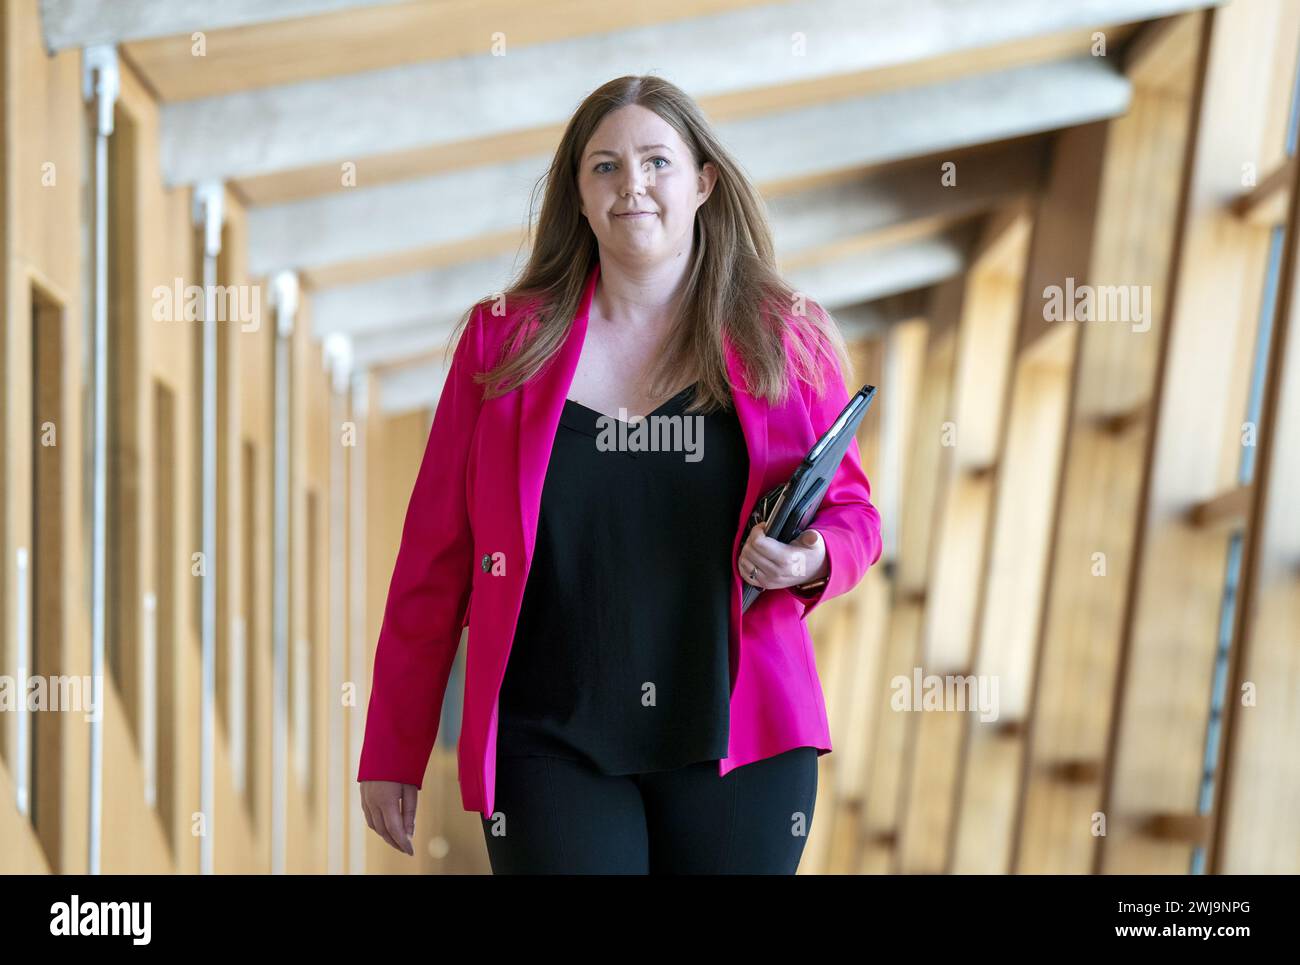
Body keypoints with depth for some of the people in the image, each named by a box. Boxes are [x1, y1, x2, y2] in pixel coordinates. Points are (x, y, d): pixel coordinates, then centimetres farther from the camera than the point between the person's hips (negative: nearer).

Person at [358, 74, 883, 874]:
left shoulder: (788, 341, 3)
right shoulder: (505, 339, 2)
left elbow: (852, 513, 12)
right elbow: (437, 551, 3)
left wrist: (811, 561, -12)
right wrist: (394, 750, 3)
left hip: (738, 742, 1)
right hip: (553, 746, 0)